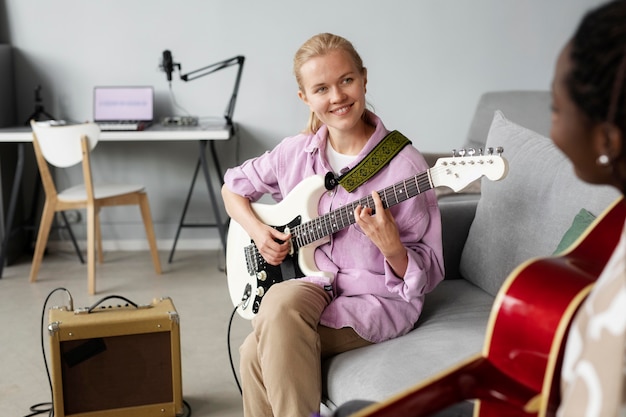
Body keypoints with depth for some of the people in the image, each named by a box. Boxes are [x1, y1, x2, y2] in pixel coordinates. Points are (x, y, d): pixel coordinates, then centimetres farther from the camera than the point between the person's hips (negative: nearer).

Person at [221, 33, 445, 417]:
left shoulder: (403, 165, -13)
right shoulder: (296, 153, 2)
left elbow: (427, 277, -9)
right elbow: (233, 187, 20)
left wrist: (390, 247, -30)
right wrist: (258, 231, 2)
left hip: (378, 302, -4)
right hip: (313, 287, 5)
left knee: (259, 351, -27)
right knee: (257, 352, -27)